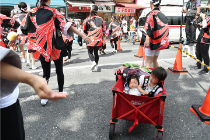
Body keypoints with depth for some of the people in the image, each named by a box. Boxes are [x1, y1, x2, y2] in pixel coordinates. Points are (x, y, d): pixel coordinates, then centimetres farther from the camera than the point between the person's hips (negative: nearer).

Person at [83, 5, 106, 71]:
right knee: (96, 52, 15)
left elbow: (84, 30, 7)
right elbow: (104, 30, 8)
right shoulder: (100, 19, 3)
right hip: (99, 39, 3)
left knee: (90, 52, 11)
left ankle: (93, 62, -15)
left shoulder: (87, 20, -5)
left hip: (91, 39, -3)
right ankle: (96, 66, 13)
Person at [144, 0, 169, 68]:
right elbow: (164, 28, 18)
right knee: (154, 60, 22)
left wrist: (147, 39, -32)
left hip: (153, 41, -8)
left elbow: (150, 28, -23)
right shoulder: (162, 15, 14)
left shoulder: (151, 14, -9)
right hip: (160, 42, 8)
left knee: (148, 62, -6)